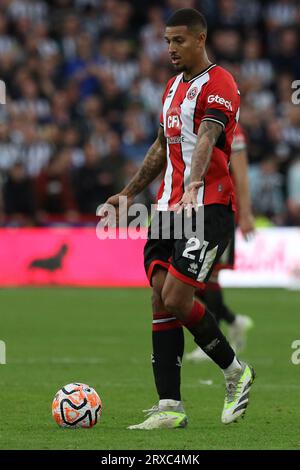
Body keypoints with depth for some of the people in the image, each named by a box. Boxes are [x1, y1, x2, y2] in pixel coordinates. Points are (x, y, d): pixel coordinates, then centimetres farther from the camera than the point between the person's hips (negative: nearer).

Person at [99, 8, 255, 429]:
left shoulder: (218, 85, -10)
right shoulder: (174, 86, 19)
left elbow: (207, 140, -26)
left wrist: (193, 187, -41)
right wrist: (129, 194, 29)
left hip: (207, 208, -9)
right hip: (169, 206, 9)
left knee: (175, 300, -15)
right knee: (161, 303, 0)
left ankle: (236, 373, 7)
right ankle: (170, 408, 0)